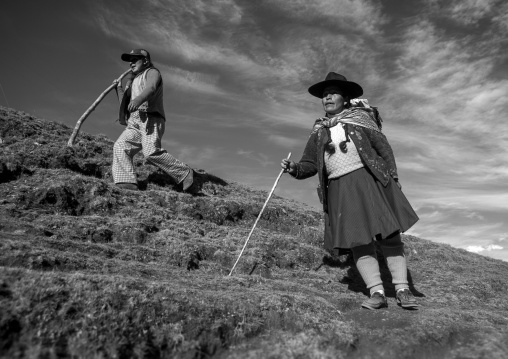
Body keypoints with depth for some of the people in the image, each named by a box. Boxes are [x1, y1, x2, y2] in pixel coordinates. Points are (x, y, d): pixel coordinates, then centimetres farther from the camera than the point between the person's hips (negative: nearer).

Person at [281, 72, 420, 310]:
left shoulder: (360, 117, 10)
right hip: (340, 189, 2)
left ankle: (402, 290, 3)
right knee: (358, 240, -4)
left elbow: (383, 147, 5)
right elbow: (309, 165, 12)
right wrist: (294, 168, -9)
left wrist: (393, 179, -5)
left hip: (370, 179, -1)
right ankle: (377, 293, 0)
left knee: (389, 234, -3)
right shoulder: (318, 132, 15)